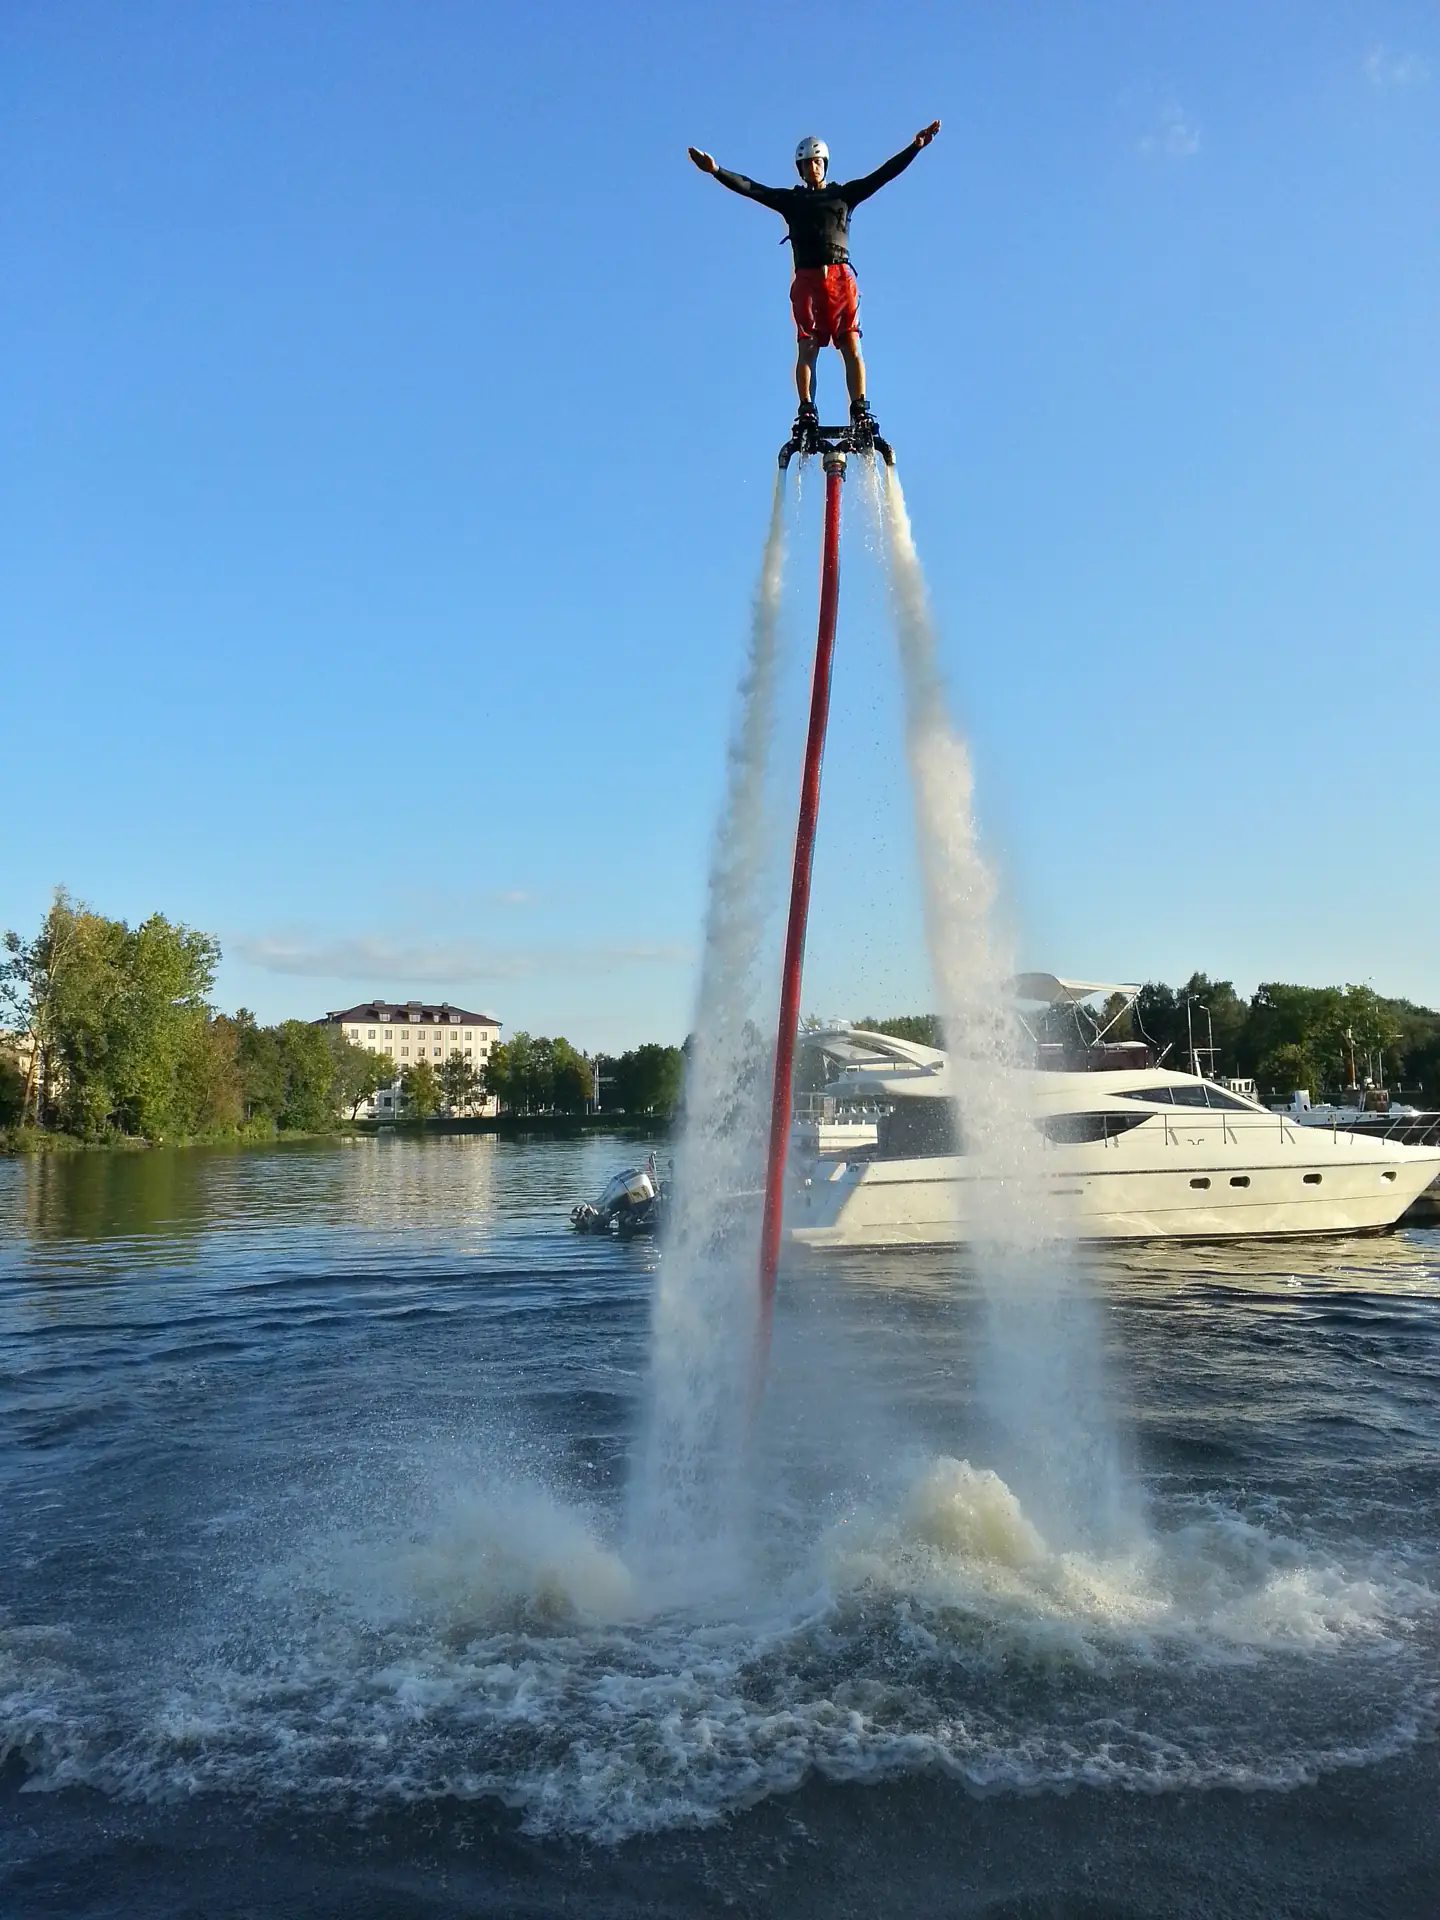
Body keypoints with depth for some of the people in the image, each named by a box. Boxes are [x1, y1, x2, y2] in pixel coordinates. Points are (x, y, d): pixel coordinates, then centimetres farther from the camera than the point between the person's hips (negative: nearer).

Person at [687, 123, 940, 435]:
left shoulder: (844, 193, 19)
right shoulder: (791, 199, 19)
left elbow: (883, 175, 13)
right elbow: (749, 188, 11)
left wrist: (915, 146, 5)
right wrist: (716, 170, 0)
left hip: (841, 277, 0)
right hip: (806, 279, 0)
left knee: (851, 346, -11)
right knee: (807, 347, -10)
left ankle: (860, 410, -17)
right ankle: (807, 412, -15)